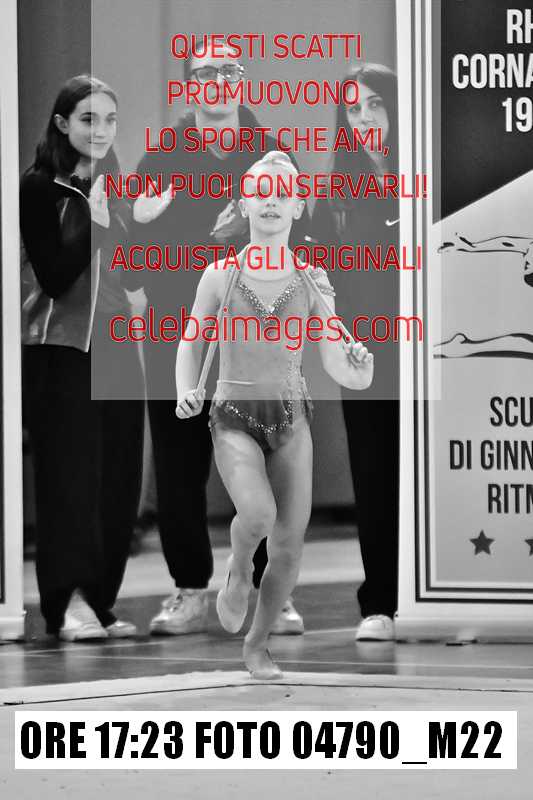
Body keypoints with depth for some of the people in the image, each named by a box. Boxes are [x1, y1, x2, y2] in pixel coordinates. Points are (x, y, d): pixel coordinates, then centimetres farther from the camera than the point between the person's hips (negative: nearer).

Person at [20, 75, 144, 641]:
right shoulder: (40, 187, -6)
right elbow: (54, 276, -12)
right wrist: (91, 221, -20)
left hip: (116, 348, 6)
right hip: (59, 347, -6)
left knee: (117, 480, 3)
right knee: (70, 472, -13)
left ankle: (97, 604, 9)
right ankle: (70, 601, -19)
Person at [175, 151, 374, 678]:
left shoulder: (312, 281, 0)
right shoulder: (221, 275, -3)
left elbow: (336, 367, -1)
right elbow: (190, 343, 11)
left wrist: (358, 368, -23)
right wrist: (186, 393, -6)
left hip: (291, 417, 2)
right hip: (234, 417, -2)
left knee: (289, 547, 0)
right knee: (258, 513, -29)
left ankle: (257, 646, 23)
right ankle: (238, 569, 6)